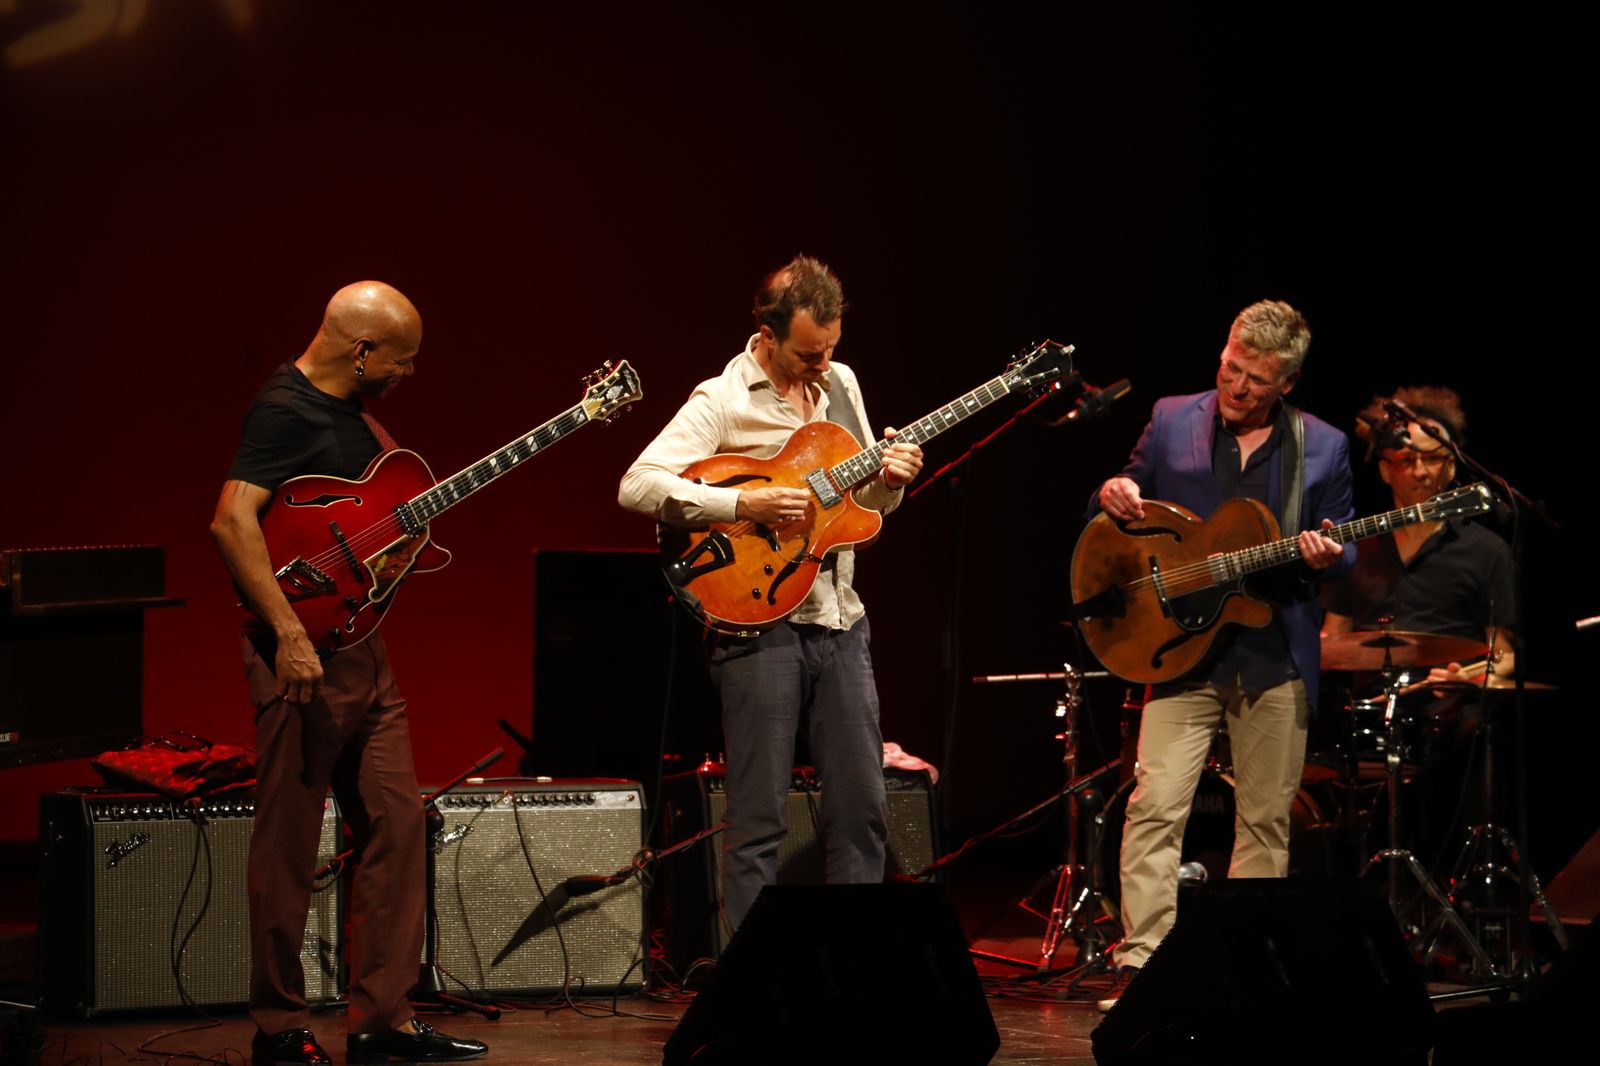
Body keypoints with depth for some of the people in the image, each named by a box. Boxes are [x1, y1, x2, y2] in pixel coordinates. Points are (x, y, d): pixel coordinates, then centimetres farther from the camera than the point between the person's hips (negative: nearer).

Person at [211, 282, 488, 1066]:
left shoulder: (353, 410, 14)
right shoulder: (285, 409, -15)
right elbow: (232, 522, -26)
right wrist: (289, 635, -29)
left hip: (363, 648, 10)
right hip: (306, 653, -10)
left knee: (396, 824, 9)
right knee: (289, 845, -2)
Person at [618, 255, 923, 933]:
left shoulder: (841, 385, 12)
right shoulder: (721, 401, -8)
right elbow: (638, 485, -18)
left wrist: (889, 482, -1)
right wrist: (743, 505, -24)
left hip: (839, 621, 6)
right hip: (759, 622, -6)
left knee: (862, 810, 7)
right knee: (758, 820, -3)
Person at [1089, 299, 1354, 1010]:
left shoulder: (1324, 448, 5)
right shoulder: (1171, 422, 5)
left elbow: (1343, 551, 11)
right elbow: (1123, 516, 12)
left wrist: (1327, 556, -13)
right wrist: (1114, 498, -11)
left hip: (1278, 657, 1)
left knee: (1265, 819, 5)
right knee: (1155, 803, -13)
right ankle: (1139, 959, -12)